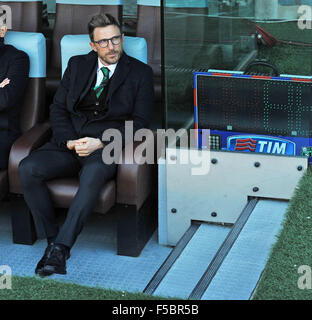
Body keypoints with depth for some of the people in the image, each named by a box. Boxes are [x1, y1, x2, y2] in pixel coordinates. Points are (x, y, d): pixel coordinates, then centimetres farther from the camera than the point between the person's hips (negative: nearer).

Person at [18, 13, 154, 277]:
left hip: (107, 146, -4)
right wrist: (69, 140, -8)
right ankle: (52, 238, -15)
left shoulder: (140, 73, 7)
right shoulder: (77, 65, 17)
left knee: (94, 172, -39)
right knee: (28, 169, -24)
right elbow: (58, 108, 13)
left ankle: (61, 247, -35)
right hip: (69, 143, 4)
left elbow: (139, 122, -1)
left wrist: (100, 143, -13)